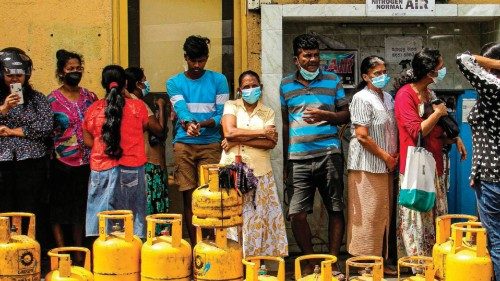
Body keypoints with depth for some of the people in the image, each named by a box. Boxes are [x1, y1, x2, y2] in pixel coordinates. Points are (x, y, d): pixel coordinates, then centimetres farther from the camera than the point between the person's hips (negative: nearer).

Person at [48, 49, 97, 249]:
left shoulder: (89, 97, 7)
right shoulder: (52, 100, -3)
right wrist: (50, 158, -11)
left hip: (86, 162, 4)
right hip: (62, 163, -4)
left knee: (80, 209, 12)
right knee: (59, 209, 0)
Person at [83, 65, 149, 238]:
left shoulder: (94, 109, -1)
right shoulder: (137, 106, -4)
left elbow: (88, 141, 2)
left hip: (102, 168, 1)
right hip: (132, 168, -1)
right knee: (132, 215, 8)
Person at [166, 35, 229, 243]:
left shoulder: (218, 80, 7)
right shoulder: (174, 83, 8)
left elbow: (222, 115, 0)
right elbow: (181, 109, -9)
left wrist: (203, 124, -19)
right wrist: (187, 124, -31)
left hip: (211, 144, -1)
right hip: (183, 145, 1)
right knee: (189, 196, 1)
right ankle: (193, 245, 8)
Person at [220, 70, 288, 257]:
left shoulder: (268, 113, 10)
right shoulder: (231, 106, 6)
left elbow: (270, 143, -5)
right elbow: (229, 132, -12)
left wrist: (239, 140, -13)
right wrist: (262, 132, -8)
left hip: (259, 172, 1)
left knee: (259, 216, -1)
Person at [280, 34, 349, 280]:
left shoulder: (332, 80, 8)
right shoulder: (286, 85, 12)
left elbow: (346, 115, 8)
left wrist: (326, 115, -12)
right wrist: (285, 158, 15)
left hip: (329, 154, -1)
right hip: (298, 158, 1)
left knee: (335, 210, 2)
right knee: (296, 213, -4)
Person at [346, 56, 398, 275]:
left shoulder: (387, 98, 15)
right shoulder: (362, 98, -11)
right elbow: (362, 136, -17)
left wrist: (395, 154, 6)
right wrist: (385, 156, -12)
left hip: (385, 166, 8)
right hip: (367, 166, -8)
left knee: (382, 215, 13)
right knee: (368, 216, -5)